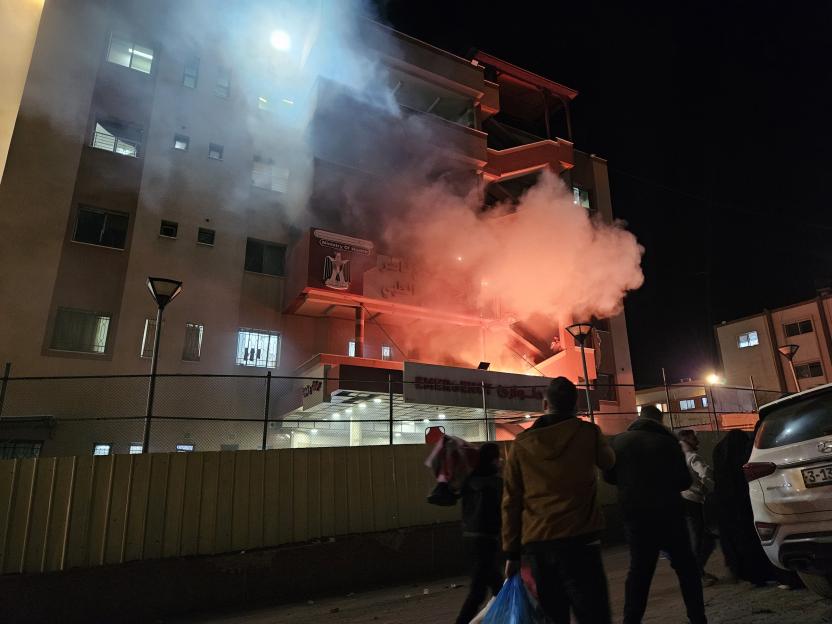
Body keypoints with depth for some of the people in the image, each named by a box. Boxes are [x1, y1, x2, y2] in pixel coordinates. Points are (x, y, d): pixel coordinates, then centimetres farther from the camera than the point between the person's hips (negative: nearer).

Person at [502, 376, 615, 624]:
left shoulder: (521, 444, 3)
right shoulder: (588, 433, -2)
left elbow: (511, 503, 4)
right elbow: (609, 461, 21)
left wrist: (512, 553, 11)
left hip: (536, 543, 3)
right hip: (579, 539, -3)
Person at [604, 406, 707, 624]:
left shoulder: (619, 441, 0)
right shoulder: (668, 442, -5)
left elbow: (609, 476, 5)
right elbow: (684, 481, -1)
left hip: (635, 516, 2)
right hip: (668, 514, -2)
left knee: (639, 570, 11)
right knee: (686, 567, 14)